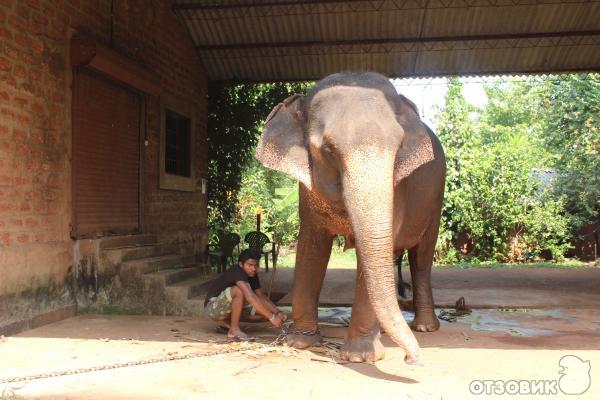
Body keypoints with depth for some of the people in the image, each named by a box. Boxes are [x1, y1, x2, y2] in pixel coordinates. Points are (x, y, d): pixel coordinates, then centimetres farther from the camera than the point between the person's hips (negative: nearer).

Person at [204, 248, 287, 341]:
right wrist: (271, 317, -43)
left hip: (230, 308, 9)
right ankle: (234, 330, -25)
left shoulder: (252, 275, -1)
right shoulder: (236, 271, -28)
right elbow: (249, 296, -40)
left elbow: (261, 296, 2)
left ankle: (226, 323, 5)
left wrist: (278, 312, -15)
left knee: (264, 312, -6)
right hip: (213, 308, -9)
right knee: (239, 290, -34)